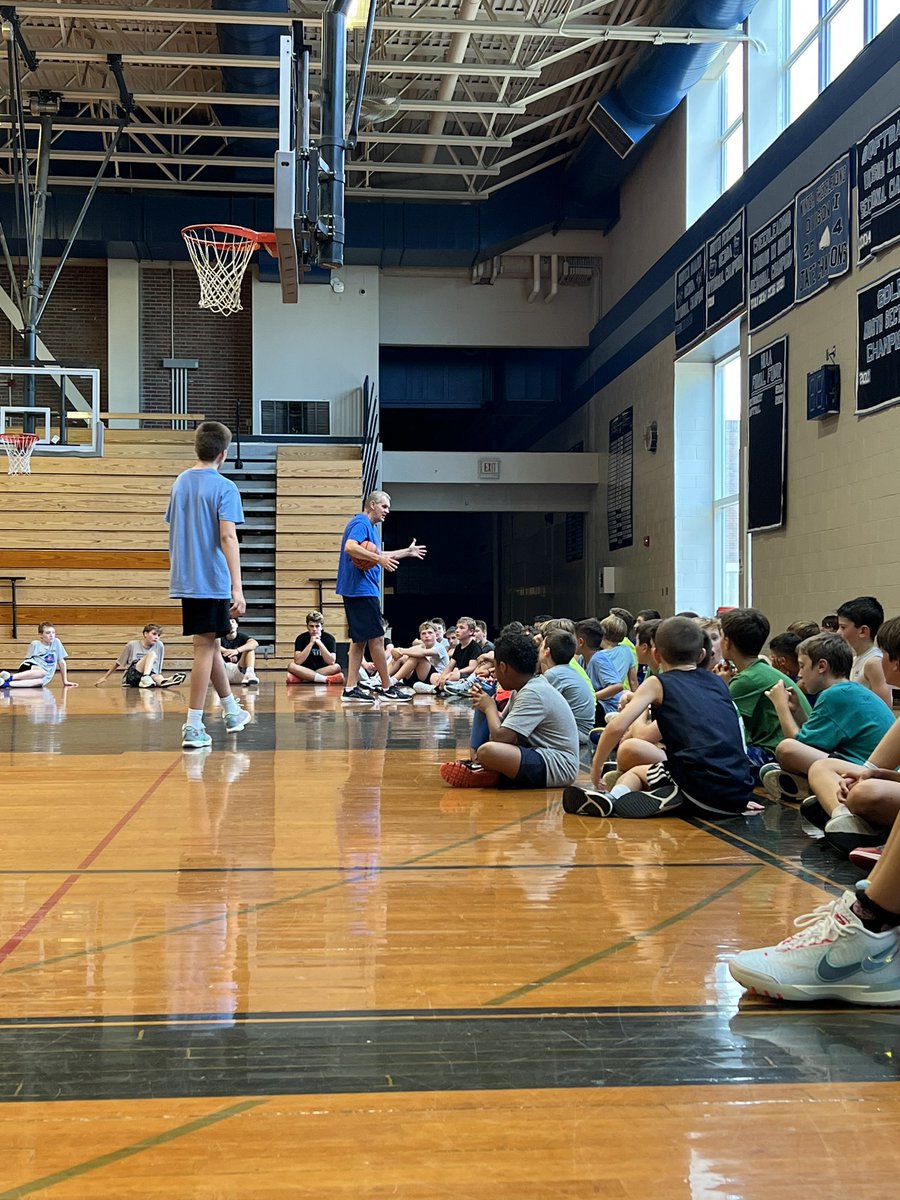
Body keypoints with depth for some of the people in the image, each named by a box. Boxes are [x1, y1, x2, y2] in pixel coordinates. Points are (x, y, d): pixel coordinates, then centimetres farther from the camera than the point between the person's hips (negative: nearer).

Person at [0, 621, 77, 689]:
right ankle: (10, 677, -48)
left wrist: (65, 681, 13)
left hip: (45, 677, 1)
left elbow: (61, 662, 12)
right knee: (42, 672, -39)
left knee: (40, 681, -39)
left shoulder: (56, 642, 7)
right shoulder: (35, 644, 4)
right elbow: (27, 659, 12)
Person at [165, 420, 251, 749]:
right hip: (212, 582, -7)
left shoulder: (180, 482, 12)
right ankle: (193, 727, -3)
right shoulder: (225, 488, -9)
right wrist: (238, 589, -20)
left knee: (210, 644, 17)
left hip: (185, 580, 7)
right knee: (205, 648, -3)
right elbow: (228, 537, -18)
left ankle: (231, 711, 32)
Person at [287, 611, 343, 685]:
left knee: (337, 667, -29)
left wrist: (320, 643, -24)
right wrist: (311, 643, -23)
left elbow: (331, 662, -16)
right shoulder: (301, 638, -5)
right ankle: (325, 679, -36)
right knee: (291, 666, -29)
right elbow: (297, 662, -17)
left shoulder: (329, 638, -5)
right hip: (305, 671, 0)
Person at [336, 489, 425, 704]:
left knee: (360, 640, 10)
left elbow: (378, 554, 35)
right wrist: (378, 559, -29)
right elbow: (349, 547, -28)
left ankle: (351, 689, 9)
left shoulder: (369, 526, 21)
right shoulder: (361, 523, -11)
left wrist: (407, 552, 38)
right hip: (361, 590, -11)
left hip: (361, 591, 11)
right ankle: (387, 688, 2)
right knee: (376, 638, -4)